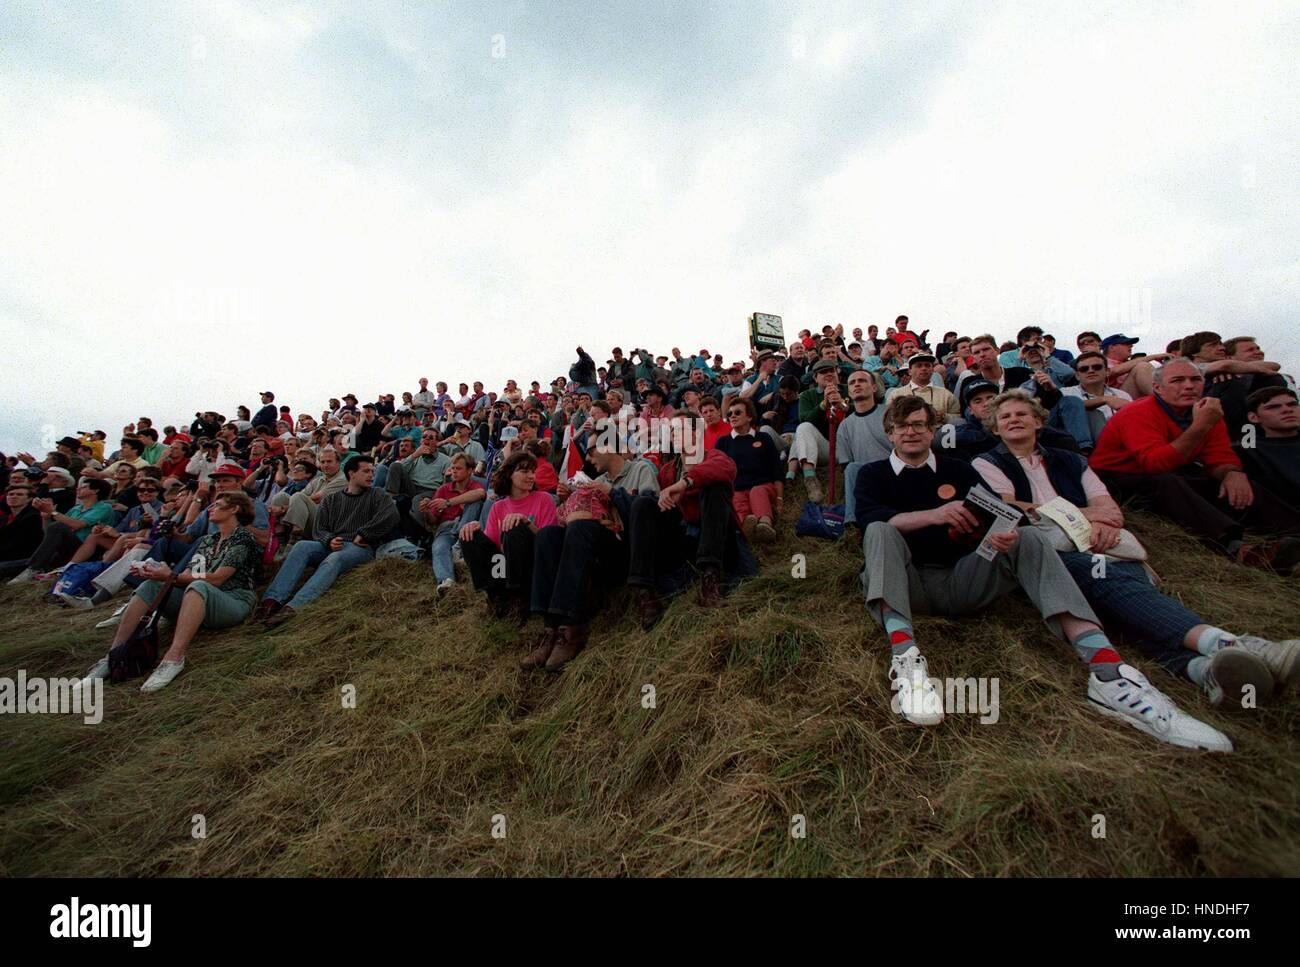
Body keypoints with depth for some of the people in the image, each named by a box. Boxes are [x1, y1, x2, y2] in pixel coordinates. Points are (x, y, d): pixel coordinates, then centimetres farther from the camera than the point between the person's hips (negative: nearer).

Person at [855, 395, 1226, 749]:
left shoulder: (957, 471, 21)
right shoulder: (873, 474, 12)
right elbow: (869, 517, -10)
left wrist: (1005, 534, -19)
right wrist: (932, 515, -25)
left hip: (960, 581, 3)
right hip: (907, 584, -3)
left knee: (1029, 539, -16)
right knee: (880, 532, -31)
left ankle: (1106, 670, -33)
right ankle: (904, 655, -53)